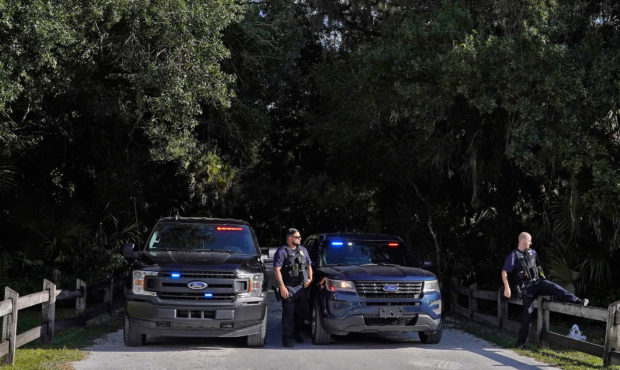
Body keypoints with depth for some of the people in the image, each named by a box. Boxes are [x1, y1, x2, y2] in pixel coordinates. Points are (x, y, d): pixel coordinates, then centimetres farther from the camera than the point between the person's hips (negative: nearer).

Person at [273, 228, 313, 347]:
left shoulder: (303, 250, 17)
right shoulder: (282, 251, -4)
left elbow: (309, 265, 28)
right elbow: (277, 270, -11)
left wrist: (310, 278, 12)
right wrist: (282, 286, -18)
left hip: (301, 288, 6)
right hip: (288, 289, -6)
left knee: (301, 312, 9)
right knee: (288, 314, -6)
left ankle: (297, 333, 27)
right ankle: (287, 338, -1)